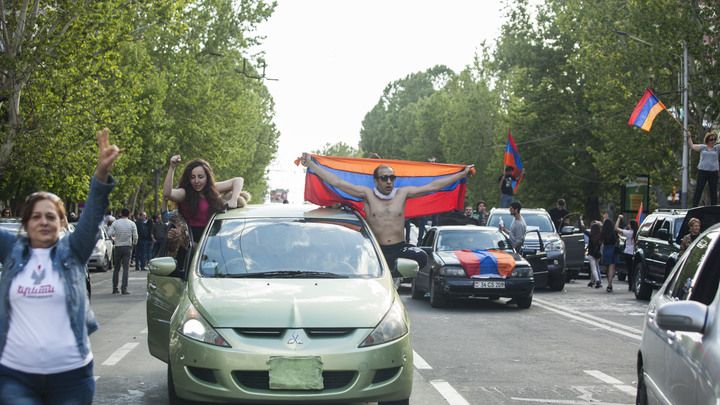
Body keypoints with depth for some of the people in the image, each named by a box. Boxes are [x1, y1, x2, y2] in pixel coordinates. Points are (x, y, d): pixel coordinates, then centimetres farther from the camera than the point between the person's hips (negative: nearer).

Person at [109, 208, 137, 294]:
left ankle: (115, 289, 12)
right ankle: (124, 289, -10)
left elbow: (110, 233, -10)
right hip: (127, 247, -1)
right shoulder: (132, 224, -1)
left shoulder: (115, 223, -1)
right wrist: (134, 245, 13)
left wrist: (116, 234, 10)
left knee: (116, 268, 10)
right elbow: (135, 236, -4)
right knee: (125, 268, -2)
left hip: (118, 247, 1)